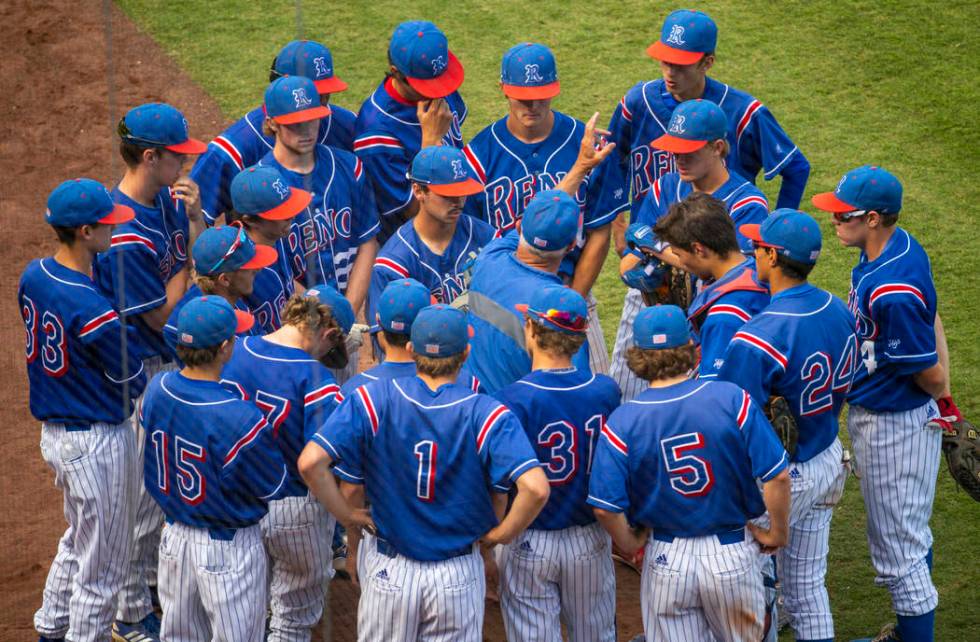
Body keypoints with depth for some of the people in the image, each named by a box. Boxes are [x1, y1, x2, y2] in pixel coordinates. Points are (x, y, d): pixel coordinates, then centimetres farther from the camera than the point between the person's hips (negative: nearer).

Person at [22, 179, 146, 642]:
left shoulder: (33, 275, -3)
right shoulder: (93, 310, -29)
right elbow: (135, 382, -16)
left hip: (53, 432, 9)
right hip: (98, 442, -9)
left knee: (78, 540, 29)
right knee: (102, 563, 7)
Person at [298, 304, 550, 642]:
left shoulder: (372, 400, -10)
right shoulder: (485, 413, -14)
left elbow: (310, 462, -20)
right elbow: (536, 488, -26)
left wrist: (347, 514, -5)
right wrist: (501, 534, -8)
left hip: (388, 573, 1)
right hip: (458, 576, -1)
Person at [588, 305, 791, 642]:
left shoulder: (622, 421, -11)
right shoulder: (732, 399, -12)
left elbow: (605, 507, -14)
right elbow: (778, 476, -15)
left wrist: (629, 543, 5)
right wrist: (777, 533, 0)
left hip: (665, 562, 0)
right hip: (732, 554, 0)